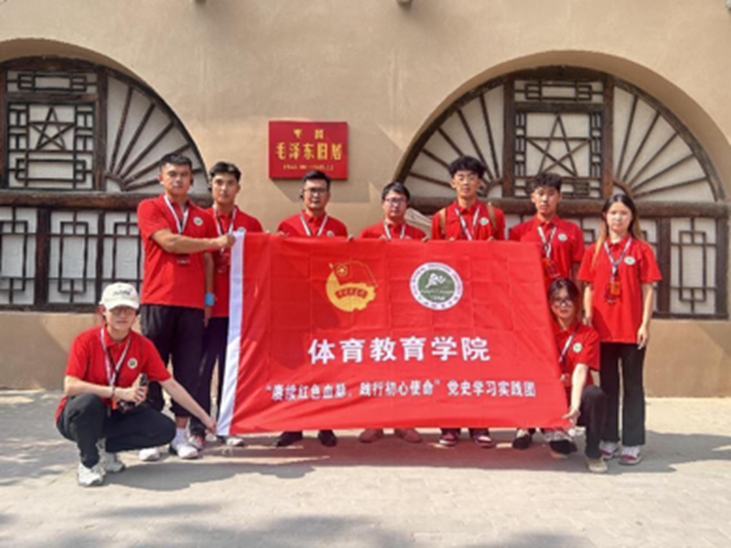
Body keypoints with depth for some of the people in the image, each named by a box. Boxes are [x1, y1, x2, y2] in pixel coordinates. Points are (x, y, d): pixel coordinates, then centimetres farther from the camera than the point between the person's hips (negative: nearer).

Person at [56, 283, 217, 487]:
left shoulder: (143, 346, -5)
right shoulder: (86, 341, -16)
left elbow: (171, 386, -2)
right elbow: (70, 386, -26)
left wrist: (204, 417, -2)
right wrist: (118, 392, -30)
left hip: (115, 416, 4)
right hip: (78, 416, -3)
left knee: (166, 429, -15)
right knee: (89, 401, -38)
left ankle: (105, 447, 2)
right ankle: (88, 463, -12)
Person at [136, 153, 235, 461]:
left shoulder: (202, 217, 16)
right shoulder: (149, 208, 5)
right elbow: (169, 242, -9)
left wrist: (209, 297, 7)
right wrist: (215, 242, -3)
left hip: (193, 304, 3)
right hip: (157, 301, -3)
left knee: (189, 370, 3)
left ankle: (180, 434, 11)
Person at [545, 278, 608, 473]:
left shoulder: (588, 335, -4)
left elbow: (580, 370, -18)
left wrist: (575, 403, -32)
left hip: (577, 396, -2)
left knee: (595, 395, -33)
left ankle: (593, 453, -10)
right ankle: (560, 441, 7)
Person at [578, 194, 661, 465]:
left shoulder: (641, 249, 1)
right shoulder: (594, 250, 8)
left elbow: (647, 289, -2)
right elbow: (589, 287, 9)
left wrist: (645, 324, -8)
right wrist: (588, 316, -2)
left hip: (631, 328, -2)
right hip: (603, 328, 3)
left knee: (632, 385, 5)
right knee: (608, 384, 11)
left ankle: (632, 443, 10)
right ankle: (609, 440, 20)